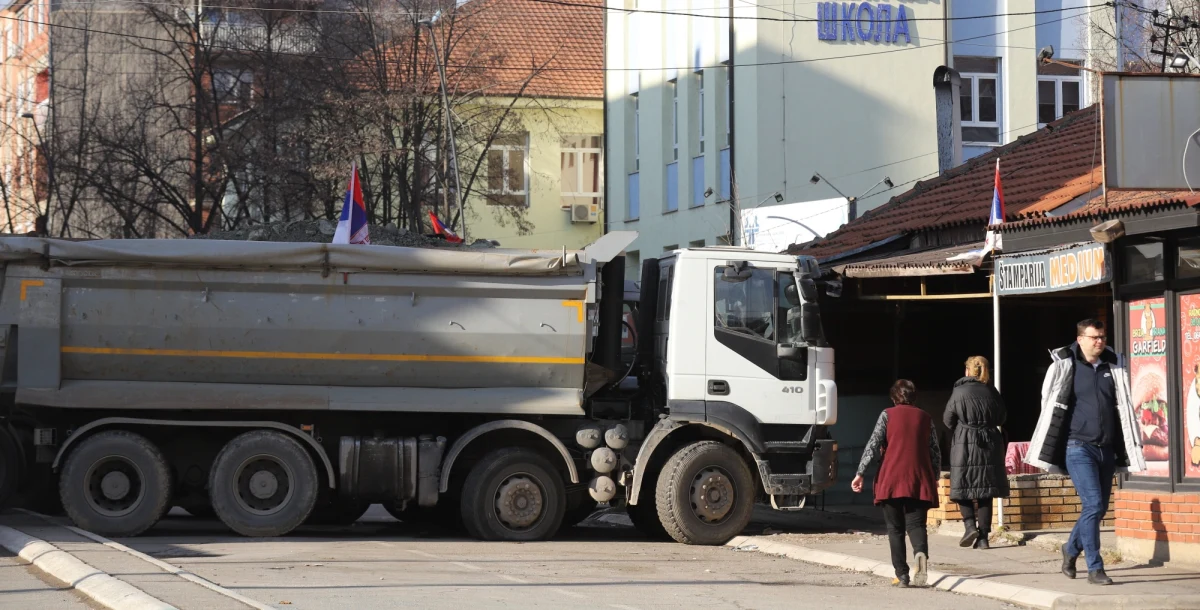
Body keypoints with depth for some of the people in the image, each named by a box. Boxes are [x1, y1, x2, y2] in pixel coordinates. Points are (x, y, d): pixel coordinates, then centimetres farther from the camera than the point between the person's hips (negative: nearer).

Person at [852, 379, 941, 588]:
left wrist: (860, 473, -3)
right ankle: (921, 553, -31)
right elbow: (935, 452, 13)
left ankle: (901, 574, 0)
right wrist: (934, 478, 26)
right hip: (920, 481, 2)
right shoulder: (925, 418, 12)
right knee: (916, 524, 0)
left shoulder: (888, 415, 4)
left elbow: (873, 445, -4)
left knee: (895, 529, 6)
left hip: (891, 480, -2)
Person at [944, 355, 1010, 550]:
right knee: (985, 492, 6)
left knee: (963, 488, 8)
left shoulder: (959, 392, -7)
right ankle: (983, 536, 3)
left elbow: (948, 420, -1)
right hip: (989, 444, 3)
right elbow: (1001, 418, 10)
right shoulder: (992, 392, 1)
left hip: (964, 444, -3)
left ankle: (970, 524, -12)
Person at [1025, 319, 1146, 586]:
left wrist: (1133, 445, 12)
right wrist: (1049, 449, 1)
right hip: (1078, 447, -5)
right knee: (1093, 505, -13)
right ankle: (1095, 568, -7)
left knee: (1100, 508, 10)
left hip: (1107, 449, 5)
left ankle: (1071, 548, 35)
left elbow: (1124, 408, 14)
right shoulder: (1065, 366, -3)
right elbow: (1050, 407, 1)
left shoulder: (1113, 366, 9)